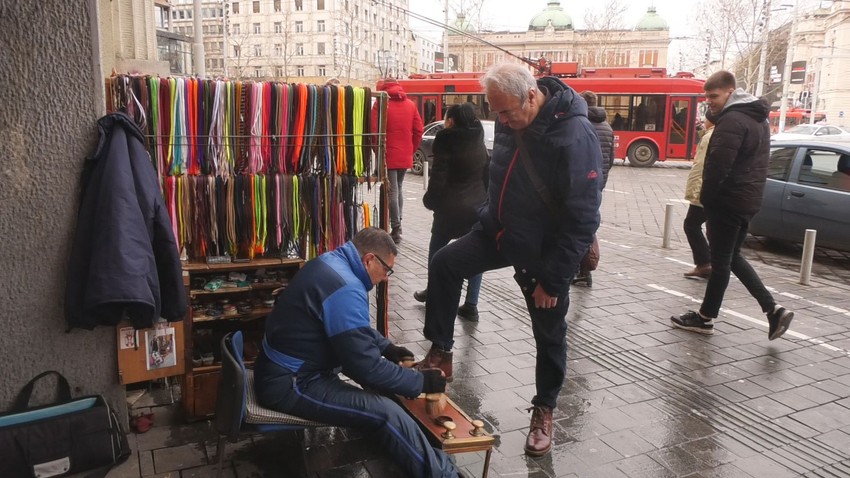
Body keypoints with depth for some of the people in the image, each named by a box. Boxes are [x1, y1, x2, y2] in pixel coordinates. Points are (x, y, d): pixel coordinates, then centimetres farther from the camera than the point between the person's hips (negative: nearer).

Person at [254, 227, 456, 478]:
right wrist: (421, 381, -13)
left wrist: (386, 347, 15)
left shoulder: (332, 262, 3)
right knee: (387, 414, -21)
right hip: (289, 383, -11)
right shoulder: (345, 289, -27)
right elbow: (366, 368, -23)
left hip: (280, 366, 11)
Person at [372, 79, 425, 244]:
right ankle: (397, 225, 23)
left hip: (389, 156, -5)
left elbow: (374, 130, -11)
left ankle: (396, 229, -2)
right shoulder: (410, 104, 8)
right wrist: (411, 150, 14)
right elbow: (419, 130, 5)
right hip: (405, 157, 5)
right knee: (398, 189, 18)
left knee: (392, 191, -2)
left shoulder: (381, 103, -6)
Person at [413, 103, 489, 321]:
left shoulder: (446, 141, -10)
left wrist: (430, 200, -2)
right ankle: (471, 305, 7)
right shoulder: (479, 142, 10)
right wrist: (484, 199, 16)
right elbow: (487, 174, 12)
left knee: (436, 250, 17)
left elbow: (439, 176, -14)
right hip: (478, 206, 5)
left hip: (452, 208, -5)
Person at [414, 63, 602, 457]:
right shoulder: (511, 121, -5)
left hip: (543, 249, -6)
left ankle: (544, 409, 29)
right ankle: (440, 354, 13)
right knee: (444, 264, -3)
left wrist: (553, 279, -22)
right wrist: (489, 218, 16)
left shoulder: (574, 137, -27)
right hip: (498, 229, 7)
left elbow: (582, 219, -25)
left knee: (549, 334, 8)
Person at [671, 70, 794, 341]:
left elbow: (719, 165, -24)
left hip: (727, 201, -10)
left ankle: (705, 318, 14)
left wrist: (706, 197, -10)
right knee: (732, 257, 18)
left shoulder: (731, 120, -18)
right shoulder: (758, 118, 15)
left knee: (720, 260, 1)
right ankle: (773, 309, 12)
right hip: (748, 200, 10)